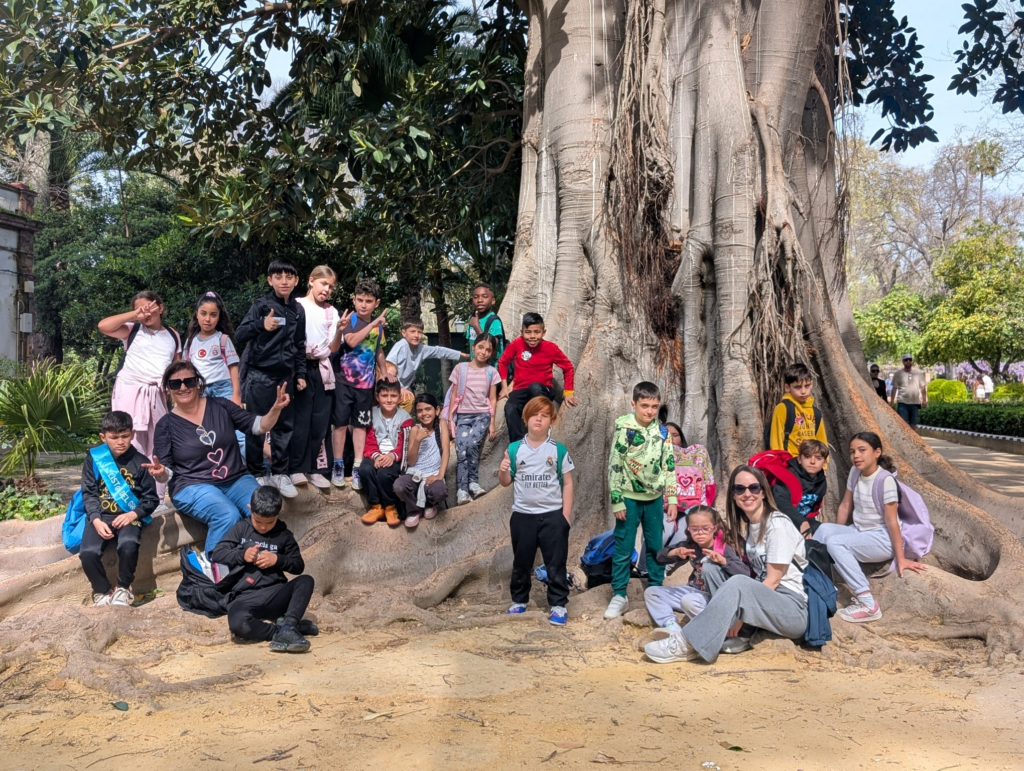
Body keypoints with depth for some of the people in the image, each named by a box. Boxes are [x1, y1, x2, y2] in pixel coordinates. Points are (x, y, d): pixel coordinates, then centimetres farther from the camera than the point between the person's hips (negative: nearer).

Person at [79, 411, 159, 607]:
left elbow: (151, 498, 4)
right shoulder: (94, 459, 5)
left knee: (128, 545, -33)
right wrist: (96, 520, -12)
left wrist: (133, 514, -14)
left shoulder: (140, 462, 2)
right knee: (88, 553, -25)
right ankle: (102, 590, 4)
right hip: (101, 516, 2)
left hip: (129, 516, -1)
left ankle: (123, 588, -5)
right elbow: (89, 493, 3)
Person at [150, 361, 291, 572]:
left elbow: (258, 426, 5)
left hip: (237, 480, 3)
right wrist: (160, 473, -22)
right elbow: (167, 472, 2)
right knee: (228, 516, -34)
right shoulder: (166, 425, 3)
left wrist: (276, 409, -14)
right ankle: (217, 572, -18)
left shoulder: (220, 406, 6)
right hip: (194, 487, -2)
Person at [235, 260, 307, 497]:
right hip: (260, 375, -5)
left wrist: (300, 374, 13)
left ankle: (280, 473, 18)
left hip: (285, 377, 5)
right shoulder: (262, 305, -7)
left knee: (285, 426, 8)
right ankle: (256, 474, 13)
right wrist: (261, 325, -33)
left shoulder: (298, 310, 8)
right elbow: (240, 335, -15)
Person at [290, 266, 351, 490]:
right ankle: (296, 469, 4)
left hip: (323, 369, 5)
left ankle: (312, 468, 13)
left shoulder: (332, 312, 12)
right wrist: (302, 353, -17)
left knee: (320, 421, 5)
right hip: (301, 367, -4)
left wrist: (339, 330, -8)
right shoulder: (297, 306, 0)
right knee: (301, 420, -5)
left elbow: (333, 349, 7)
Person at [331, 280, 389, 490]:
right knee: (341, 423, 1)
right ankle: (338, 466, 12)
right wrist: (373, 324, -25)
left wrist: (383, 371, 17)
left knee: (360, 424, 7)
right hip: (345, 380, -4)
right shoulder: (349, 320, -6)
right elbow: (352, 341, -25)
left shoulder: (378, 326, 8)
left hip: (366, 382, 4)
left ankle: (357, 468, 12)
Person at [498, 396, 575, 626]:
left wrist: (566, 514, -6)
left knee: (556, 564, 2)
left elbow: (567, 483, -1)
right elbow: (505, 483, 6)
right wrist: (503, 470, -16)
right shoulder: (514, 449, 0)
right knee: (521, 562, 14)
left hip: (552, 515, -2)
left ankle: (558, 605, 11)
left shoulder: (559, 450, -4)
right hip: (522, 515, 2)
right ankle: (519, 600, 29)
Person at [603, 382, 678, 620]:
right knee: (623, 548, 2)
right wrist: (616, 501, -11)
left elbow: (670, 466, 6)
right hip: (629, 498, -4)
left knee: (656, 546, 11)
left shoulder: (662, 431, 1)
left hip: (654, 498, 4)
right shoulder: (624, 429, -11)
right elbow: (614, 466, -10)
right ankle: (619, 596, 11)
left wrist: (672, 499, 2)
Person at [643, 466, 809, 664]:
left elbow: (773, 580, -16)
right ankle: (735, 637, -12)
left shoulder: (777, 524, -12)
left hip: (795, 610, -8)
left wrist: (741, 616, -18)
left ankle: (687, 644, -27)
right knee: (710, 569, -3)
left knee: (738, 584, -32)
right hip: (767, 600, 8)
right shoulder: (745, 525, 12)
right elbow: (756, 577, 9)